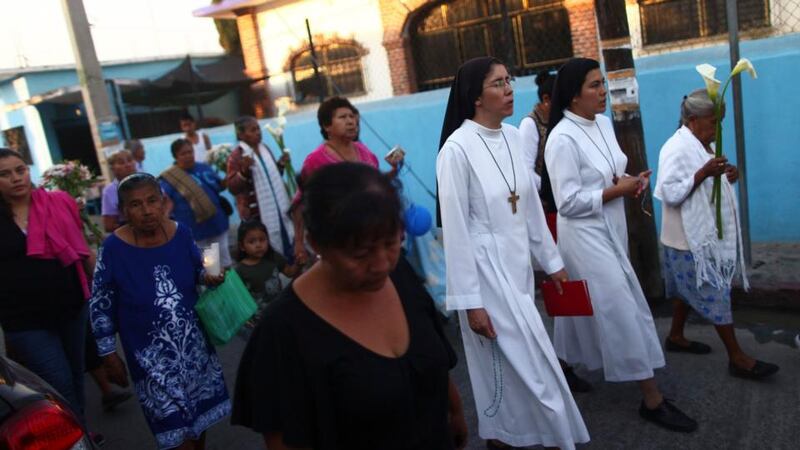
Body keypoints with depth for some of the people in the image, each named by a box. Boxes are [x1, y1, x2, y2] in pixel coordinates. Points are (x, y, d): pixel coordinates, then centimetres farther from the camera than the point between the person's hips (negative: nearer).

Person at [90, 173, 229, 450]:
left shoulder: (180, 233, -11)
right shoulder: (114, 248, -19)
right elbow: (100, 304, -9)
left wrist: (208, 277, -14)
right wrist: (109, 355, -6)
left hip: (193, 341, 4)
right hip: (150, 351, -4)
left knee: (202, 406, 21)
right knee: (177, 425, 1)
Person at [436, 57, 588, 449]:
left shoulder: (513, 136, 5)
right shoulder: (457, 148, -16)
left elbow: (531, 205, 13)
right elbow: (455, 230, -16)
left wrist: (551, 260, 15)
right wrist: (469, 301, -15)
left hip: (518, 264, 7)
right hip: (487, 269, -7)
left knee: (514, 363, 17)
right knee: (530, 365, 0)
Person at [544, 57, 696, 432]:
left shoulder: (603, 123, 6)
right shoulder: (562, 139, -20)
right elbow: (568, 202, -21)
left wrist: (631, 181, -3)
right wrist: (617, 191, -17)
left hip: (610, 230, 9)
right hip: (585, 235, -8)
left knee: (586, 308, 18)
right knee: (621, 311, -3)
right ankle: (652, 400, 9)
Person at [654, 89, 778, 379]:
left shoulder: (703, 146, 10)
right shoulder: (677, 149, -20)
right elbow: (671, 194, -26)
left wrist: (727, 177, 0)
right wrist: (704, 172, -30)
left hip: (702, 236, 10)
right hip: (688, 240, -10)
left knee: (687, 290, 19)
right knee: (715, 297, -3)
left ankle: (676, 337, 33)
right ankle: (737, 358, 5)